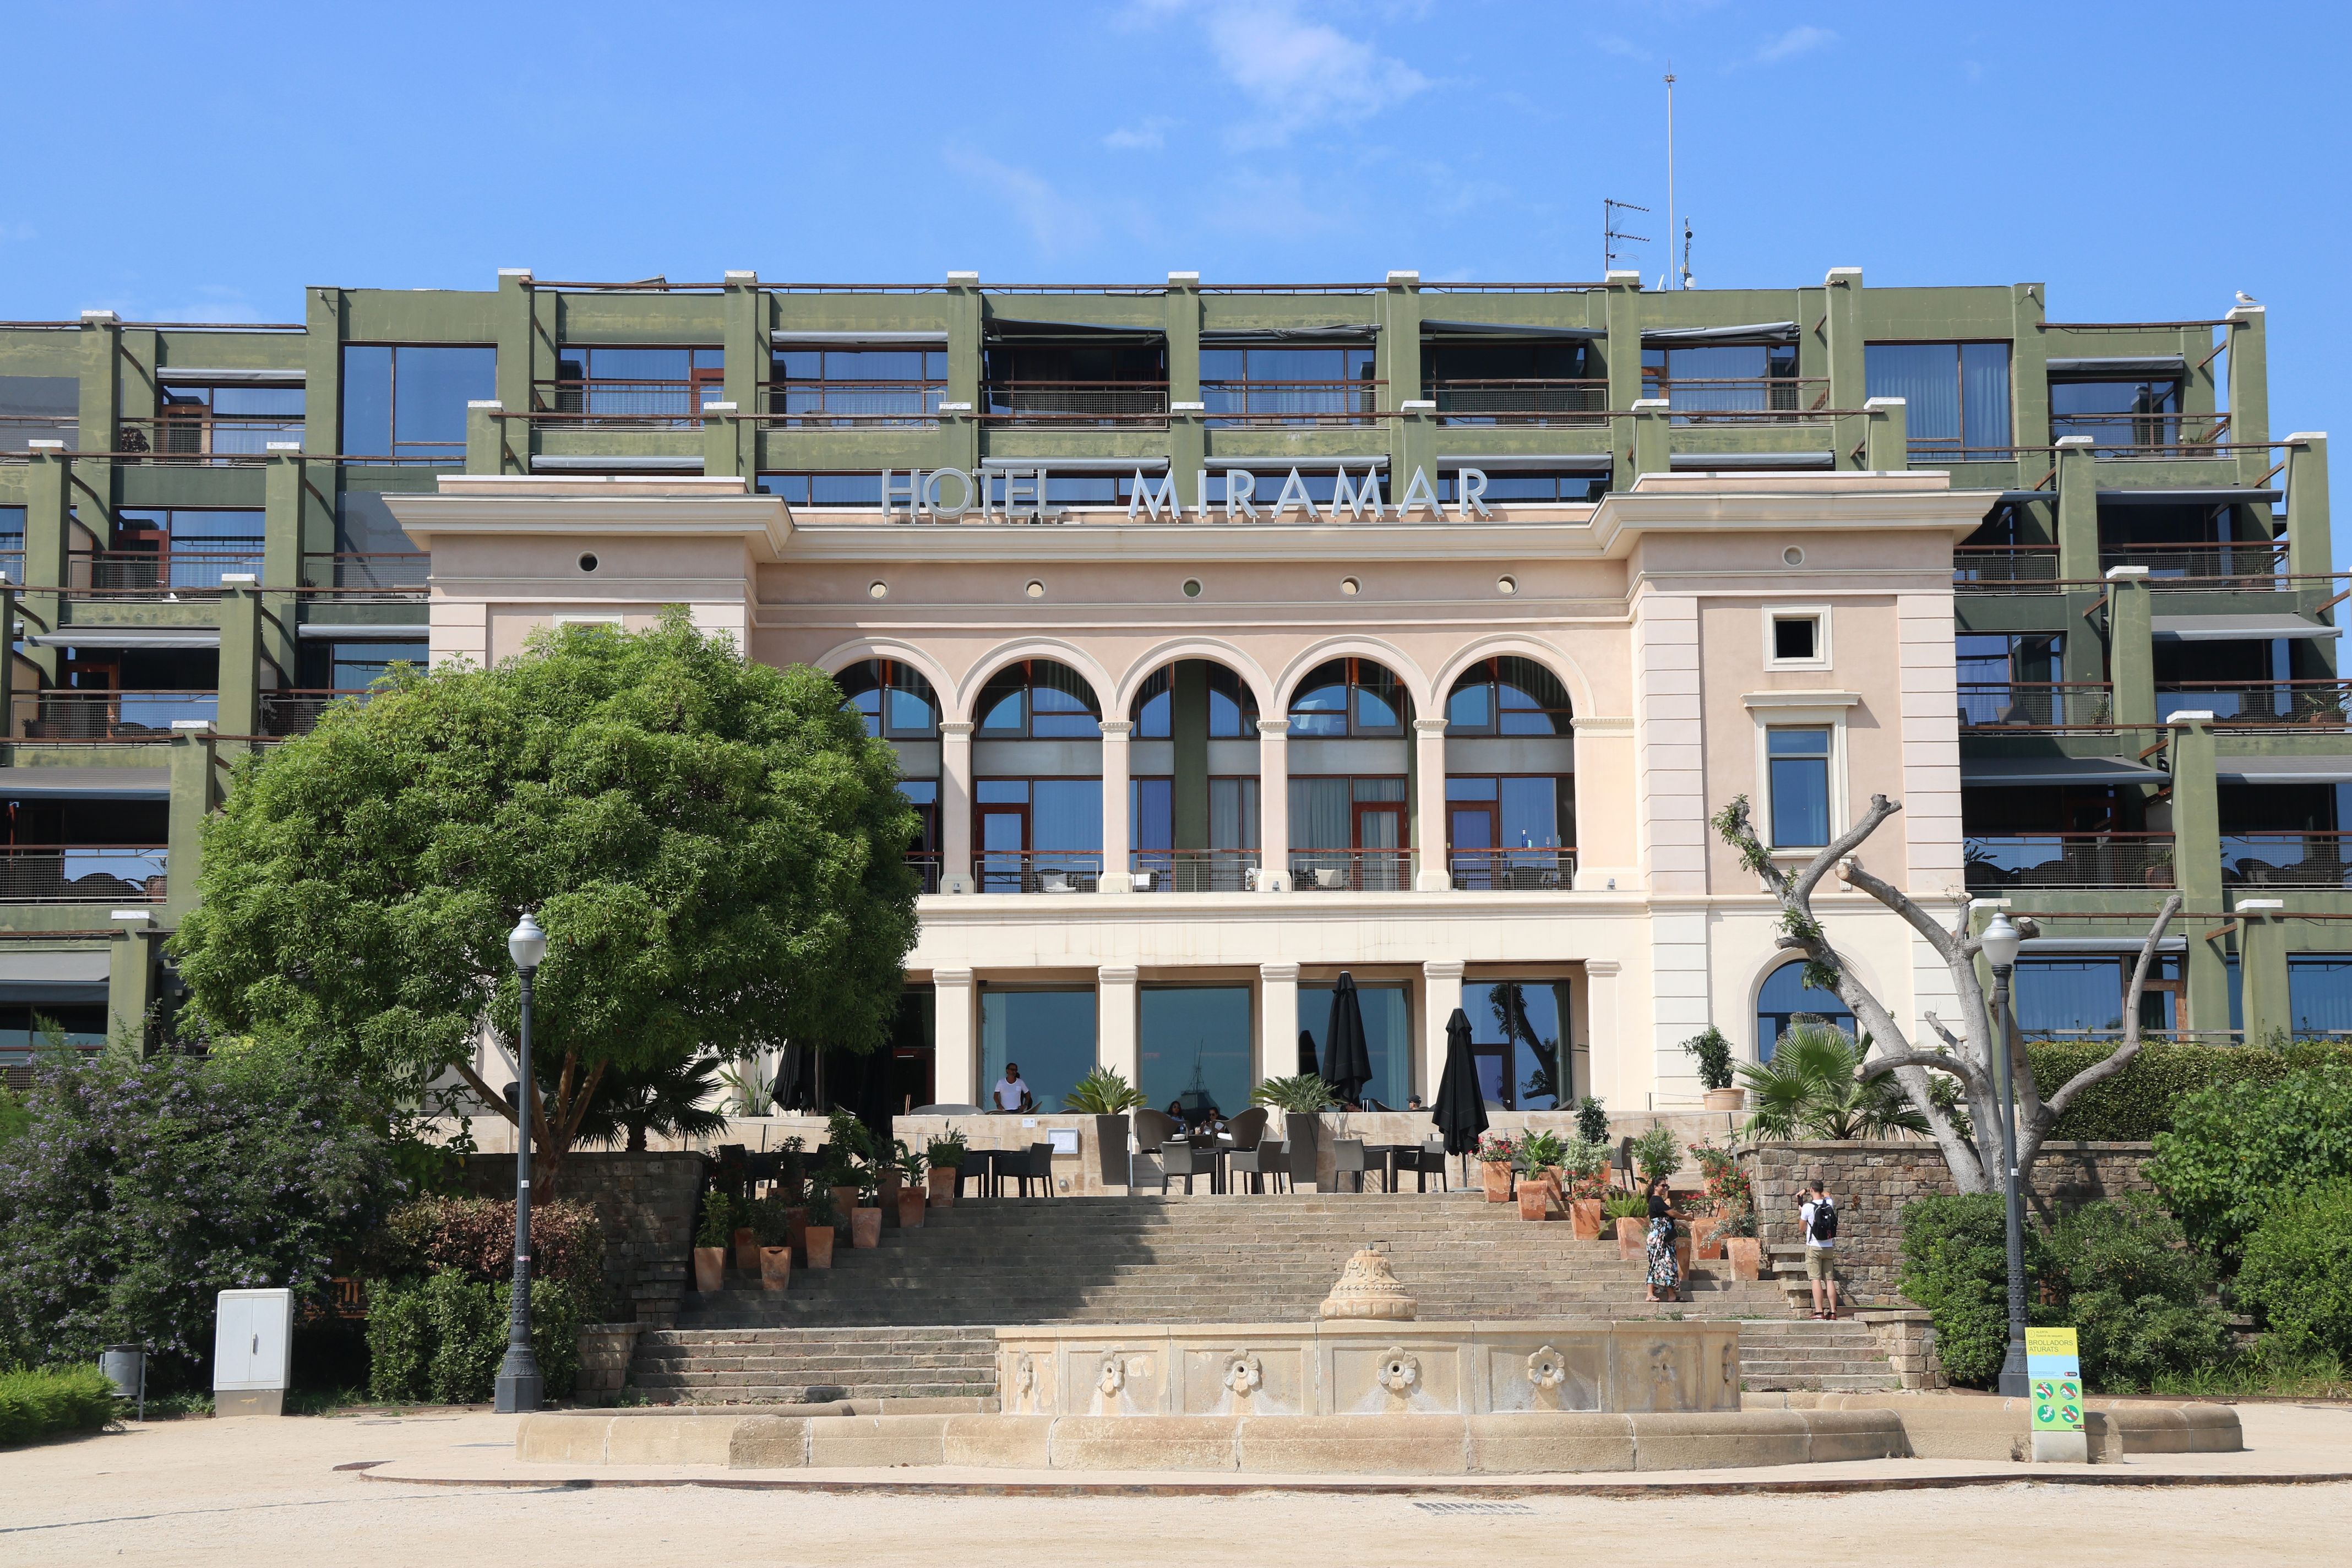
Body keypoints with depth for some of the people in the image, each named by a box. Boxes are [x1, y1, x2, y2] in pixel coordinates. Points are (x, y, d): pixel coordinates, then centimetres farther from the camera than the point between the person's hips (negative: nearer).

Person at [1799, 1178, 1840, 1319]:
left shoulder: (1808, 1207, -11)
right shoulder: (1829, 1205, 3)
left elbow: (1801, 1228, 0)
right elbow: (1827, 1195, 29)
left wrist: (1801, 1213, 14)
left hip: (1814, 1247, -5)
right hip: (1829, 1248, 5)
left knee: (1816, 1279, -6)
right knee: (1829, 1279, 6)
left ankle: (1819, 1312, -13)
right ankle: (1832, 1311, 4)